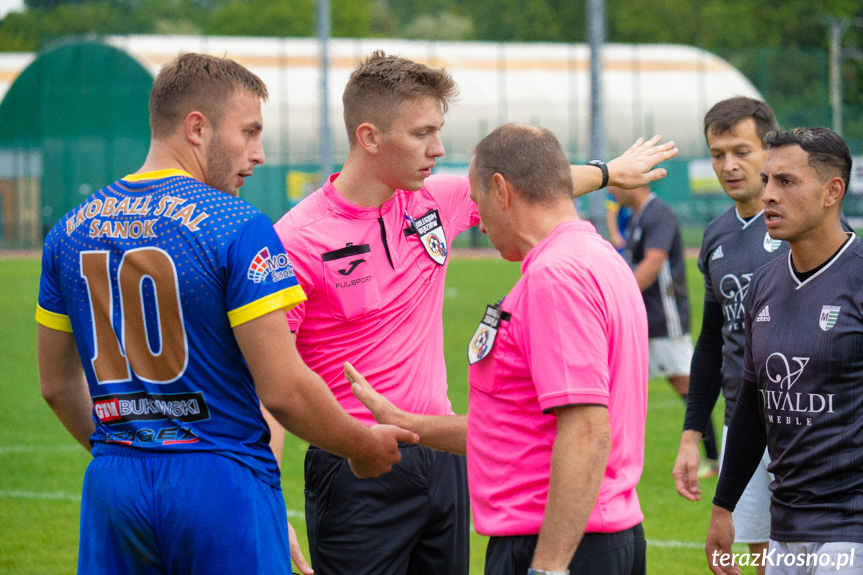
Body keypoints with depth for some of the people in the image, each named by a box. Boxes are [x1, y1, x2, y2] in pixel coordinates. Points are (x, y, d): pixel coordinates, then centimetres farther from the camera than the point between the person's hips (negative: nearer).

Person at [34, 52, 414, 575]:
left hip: (113, 487, 5)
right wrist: (363, 447, 1)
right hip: (221, 483, -5)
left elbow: (58, 385, 16)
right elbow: (282, 391, -15)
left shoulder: (71, 229, 7)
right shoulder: (238, 228, -12)